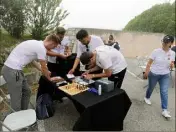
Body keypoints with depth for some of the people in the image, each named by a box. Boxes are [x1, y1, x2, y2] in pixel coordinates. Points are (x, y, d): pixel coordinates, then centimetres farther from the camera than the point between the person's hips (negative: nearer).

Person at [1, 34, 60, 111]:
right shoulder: (41, 48, -16)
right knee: (16, 99, 2)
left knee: (26, 91, 20)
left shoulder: (37, 44, 13)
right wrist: (50, 79, 12)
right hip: (12, 70, -10)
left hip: (12, 68, 10)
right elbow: (44, 68, -7)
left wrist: (45, 72, 30)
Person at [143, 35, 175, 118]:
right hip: (154, 74, -2)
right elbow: (149, 63, -9)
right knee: (151, 88, 16)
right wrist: (146, 72, -12)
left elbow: (171, 66, 5)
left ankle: (164, 110, 9)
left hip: (165, 75, 2)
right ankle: (147, 98, 46)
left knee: (164, 92, -1)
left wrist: (172, 65, -19)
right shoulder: (156, 51, -14)